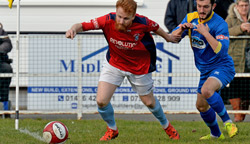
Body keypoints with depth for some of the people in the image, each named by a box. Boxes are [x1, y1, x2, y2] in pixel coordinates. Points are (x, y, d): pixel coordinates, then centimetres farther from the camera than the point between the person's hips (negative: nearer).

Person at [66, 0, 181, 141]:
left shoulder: (142, 22, -28)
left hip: (139, 67, -1)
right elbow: (83, 25, -31)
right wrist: (73, 29, -54)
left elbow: (155, 27, -5)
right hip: (114, 64, 1)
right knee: (101, 101, -10)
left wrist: (167, 37, 14)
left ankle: (166, 125, 46)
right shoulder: (108, 21, -28)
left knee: (149, 102, 14)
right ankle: (112, 129, 21)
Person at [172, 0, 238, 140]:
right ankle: (216, 134, 38)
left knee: (206, 90, -34)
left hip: (222, 67, -7)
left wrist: (206, 33, -38)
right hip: (205, 70, 8)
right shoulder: (191, 18, -1)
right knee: (201, 106, 15)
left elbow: (221, 51, -32)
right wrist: (181, 29, -23)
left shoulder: (220, 24, -21)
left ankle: (228, 122, -19)